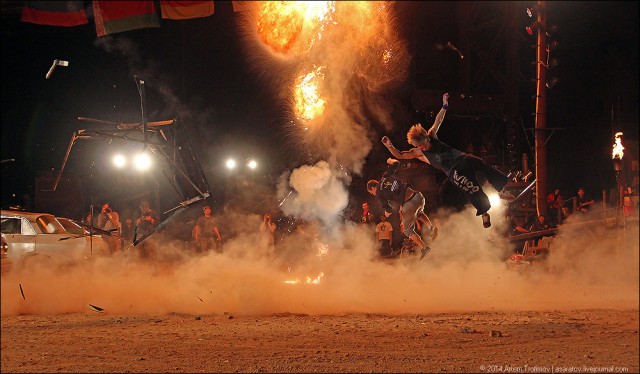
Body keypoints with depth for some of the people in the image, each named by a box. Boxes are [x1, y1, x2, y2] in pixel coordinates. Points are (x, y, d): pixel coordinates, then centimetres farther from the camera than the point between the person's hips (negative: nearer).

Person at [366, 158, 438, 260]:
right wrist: (391, 161, 48)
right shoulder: (386, 176, 16)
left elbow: (388, 209, 3)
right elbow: (396, 164, 26)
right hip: (418, 197, 6)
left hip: (408, 204, -6)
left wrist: (387, 212, 26)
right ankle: (431, 227, 14)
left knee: (408, 230, 18)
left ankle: (424, 247, 6)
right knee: (419, 213, 40)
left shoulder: (378, 194, 4)